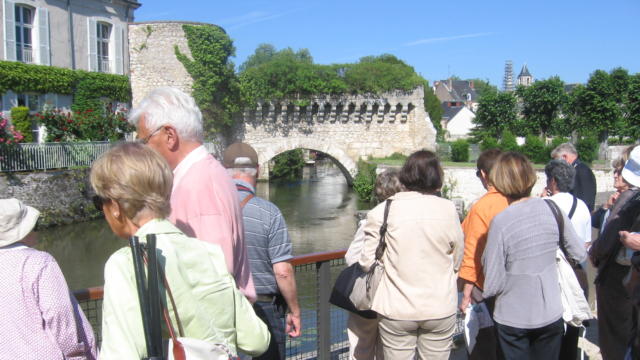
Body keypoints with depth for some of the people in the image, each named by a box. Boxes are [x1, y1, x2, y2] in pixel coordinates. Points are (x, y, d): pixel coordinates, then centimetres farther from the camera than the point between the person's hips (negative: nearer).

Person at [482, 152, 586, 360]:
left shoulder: (500, 222, -21)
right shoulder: (552, 209, -9)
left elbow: (492, 285, -18)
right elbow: (579, 254, 4)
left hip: (513, 319, -4)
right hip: (551, 314, 4)